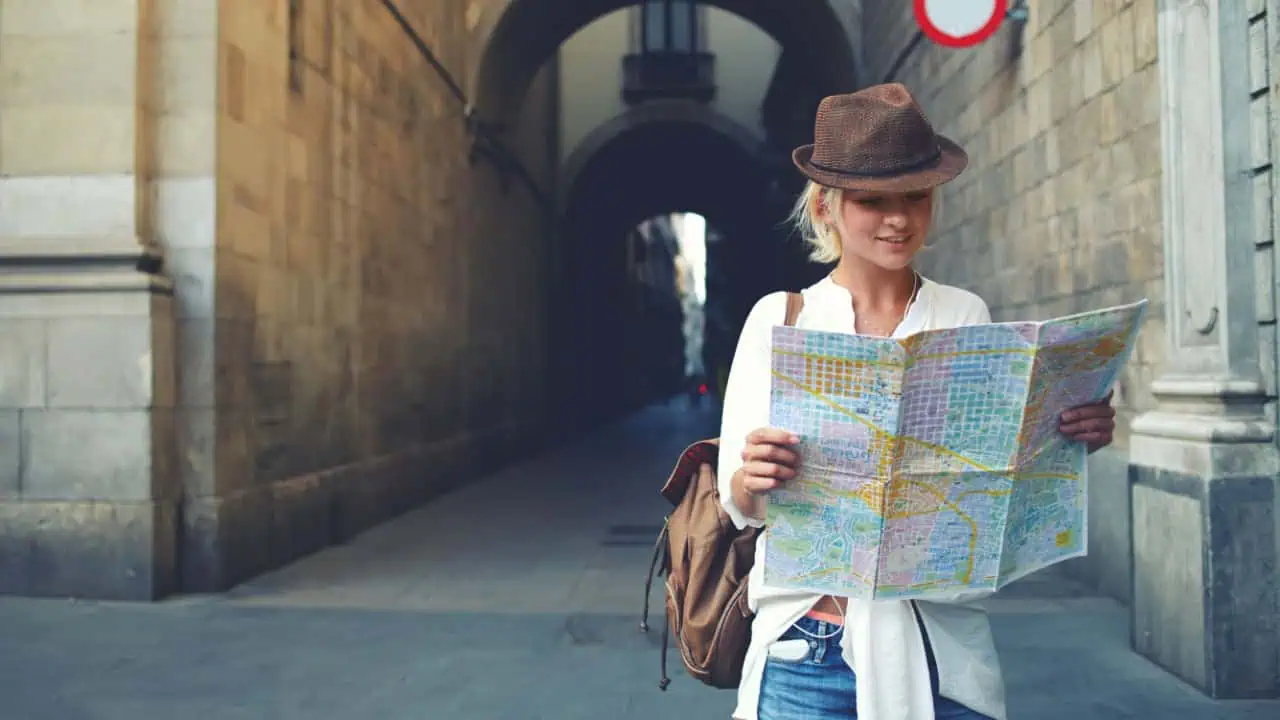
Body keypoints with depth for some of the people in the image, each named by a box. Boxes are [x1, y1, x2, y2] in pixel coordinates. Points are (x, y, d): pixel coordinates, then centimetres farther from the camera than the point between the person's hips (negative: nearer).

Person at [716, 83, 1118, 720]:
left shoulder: (966, 317, 4)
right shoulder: (777, 319, 0)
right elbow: (739, 503, -4)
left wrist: (1067, 438, -17)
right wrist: (752, 480, -25)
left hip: (940, 648, 1)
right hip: (806, 649, -1)